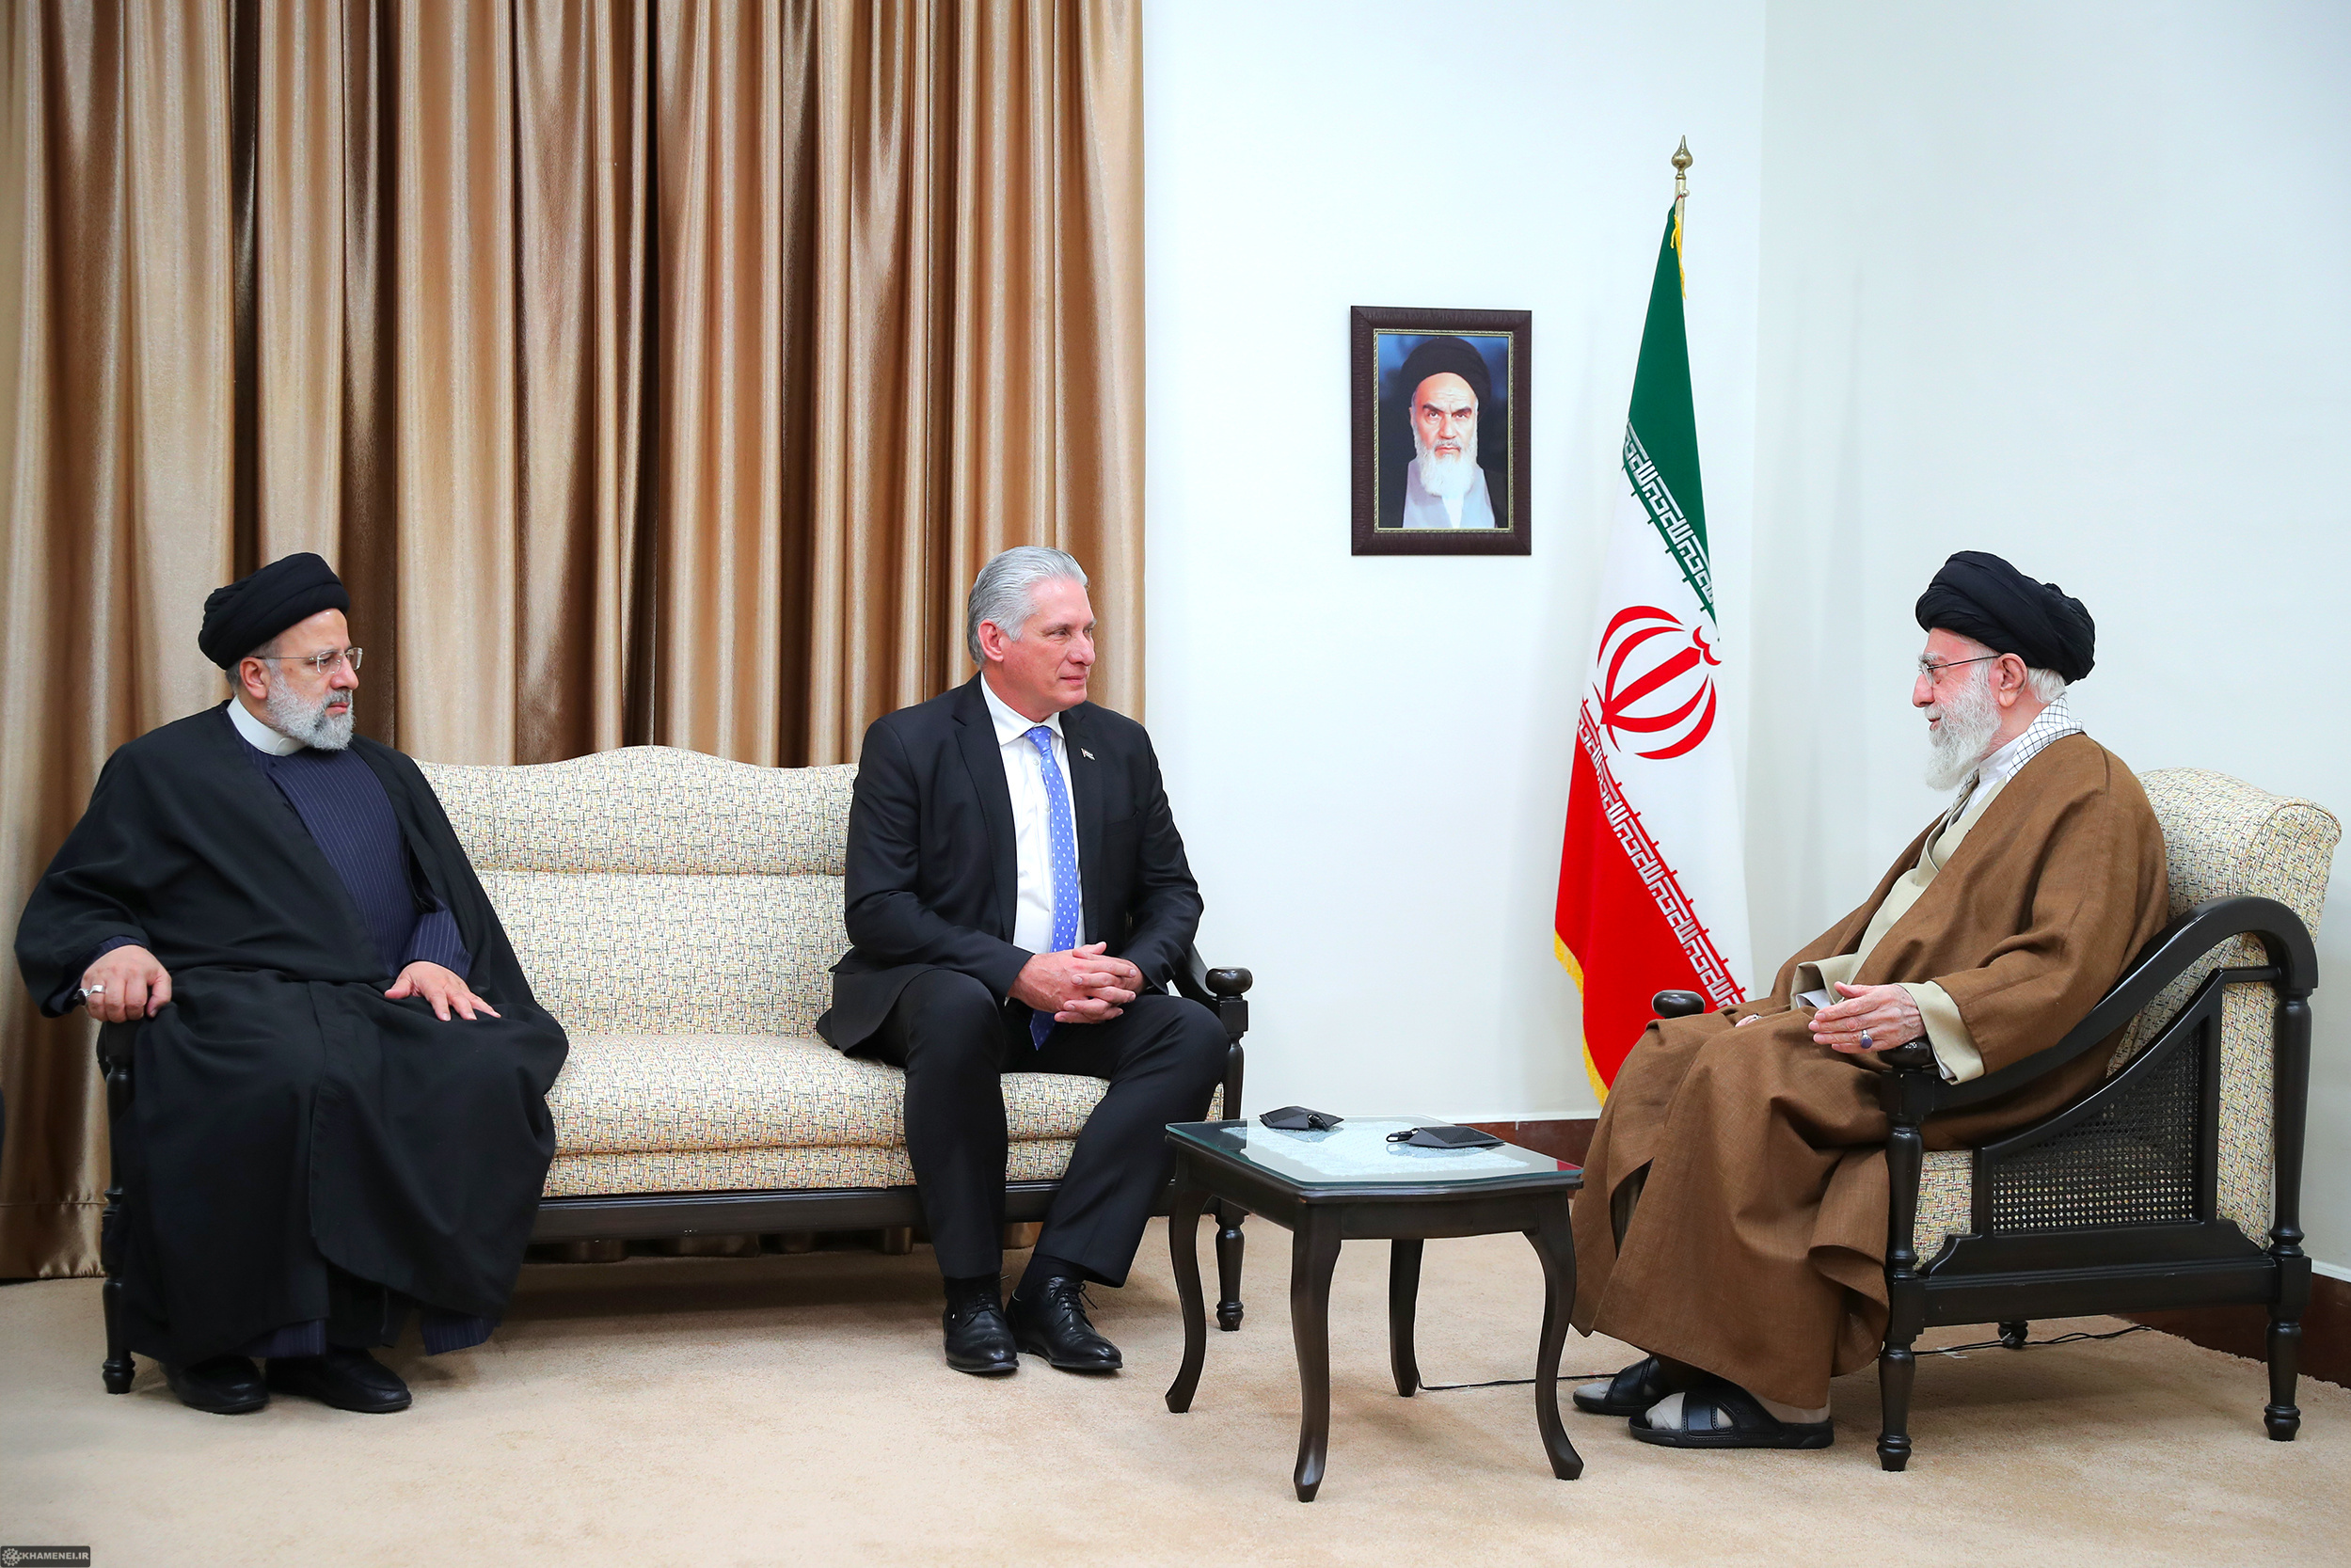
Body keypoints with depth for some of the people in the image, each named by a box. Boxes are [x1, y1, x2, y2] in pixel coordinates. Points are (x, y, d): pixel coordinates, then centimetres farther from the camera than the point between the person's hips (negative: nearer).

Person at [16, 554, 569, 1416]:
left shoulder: (385, 772, 29)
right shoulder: (160, 769, 18)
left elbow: (449, 896, 20)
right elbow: (71, 902, 13)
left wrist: (439, 961, -3)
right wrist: (114, 949, -11)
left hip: (383, 1009, 4)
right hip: (235, 1008, -4)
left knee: (489, 1068, -31)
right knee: (297, 1076, -40)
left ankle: (341, 1327, -25)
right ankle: (205, 1336, -23)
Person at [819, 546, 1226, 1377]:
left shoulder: (1120, 745, 11)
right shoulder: (908, 742, -4)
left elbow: (1172, 892, 12)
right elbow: (876, 909, -12)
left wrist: (1134, 969, -12)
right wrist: (1017, 971, -23)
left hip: (1083, 1006, 4)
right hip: (939, 992, -4)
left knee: (1194, 1032, -24)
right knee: (957, 1009, -39)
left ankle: (1054, 1283, -25)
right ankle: (971, 1293, -26)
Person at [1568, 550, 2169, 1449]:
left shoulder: (2095, 796, -9)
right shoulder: (1992, 786, 22)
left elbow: (2064, 973, -21)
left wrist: (1924, 1009, -33)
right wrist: (1790, 999, 9)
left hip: (1972, 1071, -10)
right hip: (1871, 1033, 10)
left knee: (1742, 1073, -28)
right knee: (1670, 1053, -3)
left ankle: (1774, 1392, -21)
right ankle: (1685, 1352, -5)